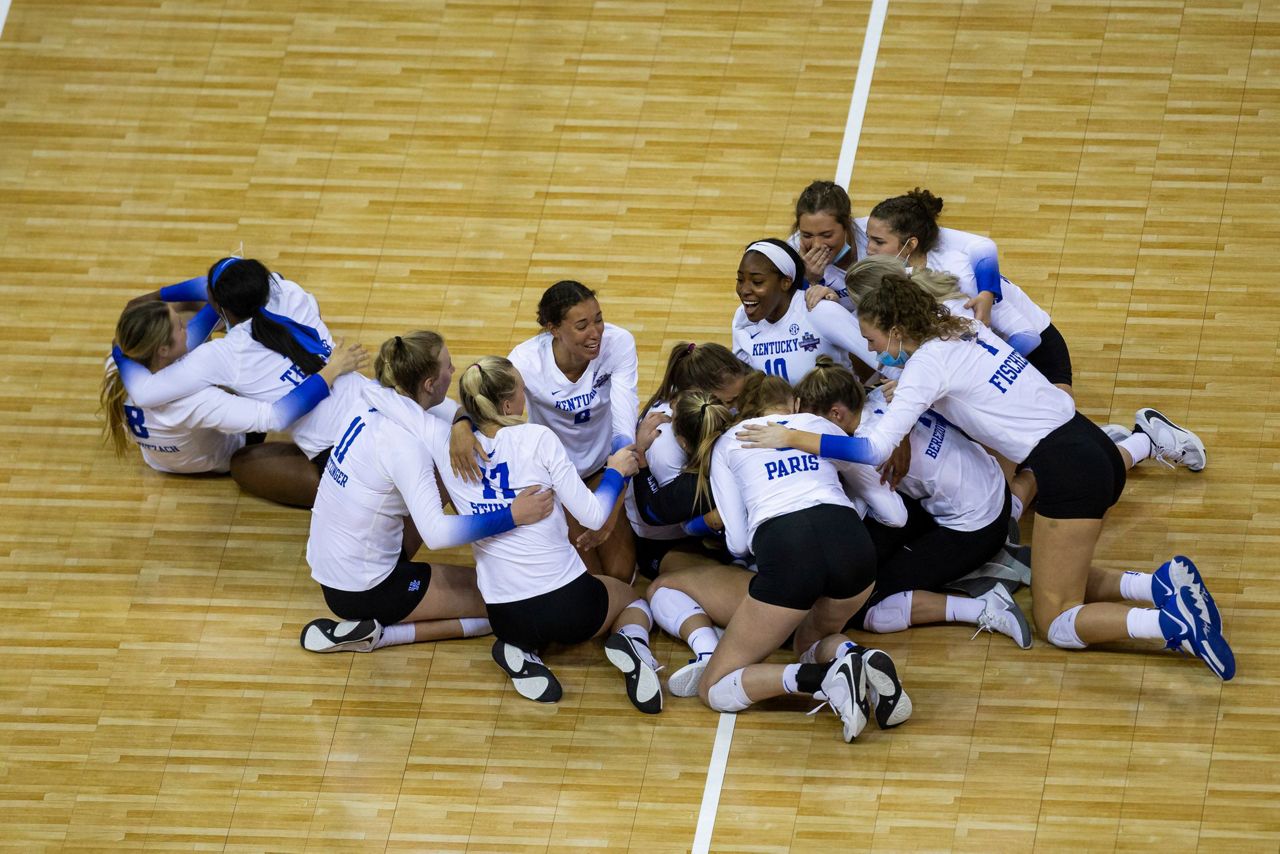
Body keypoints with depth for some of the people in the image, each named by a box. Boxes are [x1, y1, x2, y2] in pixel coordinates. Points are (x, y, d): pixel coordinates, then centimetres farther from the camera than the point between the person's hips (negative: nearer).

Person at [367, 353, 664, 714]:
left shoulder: (447, 444, -6)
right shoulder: (537, 439, -14)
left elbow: (375, 394, 4)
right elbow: (591, 515, -11)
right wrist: (616, 472, 8)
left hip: (507, 616, 3)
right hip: (570, 606, -3)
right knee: (635, 601, 30)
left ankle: (524, 656, 6)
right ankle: (632, 643, -5)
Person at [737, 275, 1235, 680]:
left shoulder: (925, 363, -9)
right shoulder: (961, 329, 14)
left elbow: (874, 449, -17)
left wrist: (791, 437, -12)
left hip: (1067, 470, -9)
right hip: (1093, 448, 9)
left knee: (1057, 622, 0)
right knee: (1062, 585, 20)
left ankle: (1173, 623, -20)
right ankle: (1162, 584, 1)